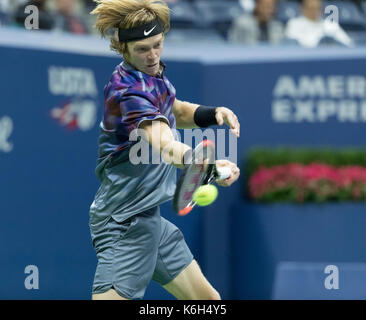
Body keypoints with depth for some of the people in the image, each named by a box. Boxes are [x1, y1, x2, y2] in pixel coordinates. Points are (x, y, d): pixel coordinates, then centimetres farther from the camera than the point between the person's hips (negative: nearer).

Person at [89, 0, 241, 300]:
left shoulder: (152, 73, 5)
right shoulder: (129, 89, -25)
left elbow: (175, 112, 25)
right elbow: (164, 145, -42)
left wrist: (213, 113, 4)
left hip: (149, 218, 10)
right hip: (124, 226, -10)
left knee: (207, 299, 14)